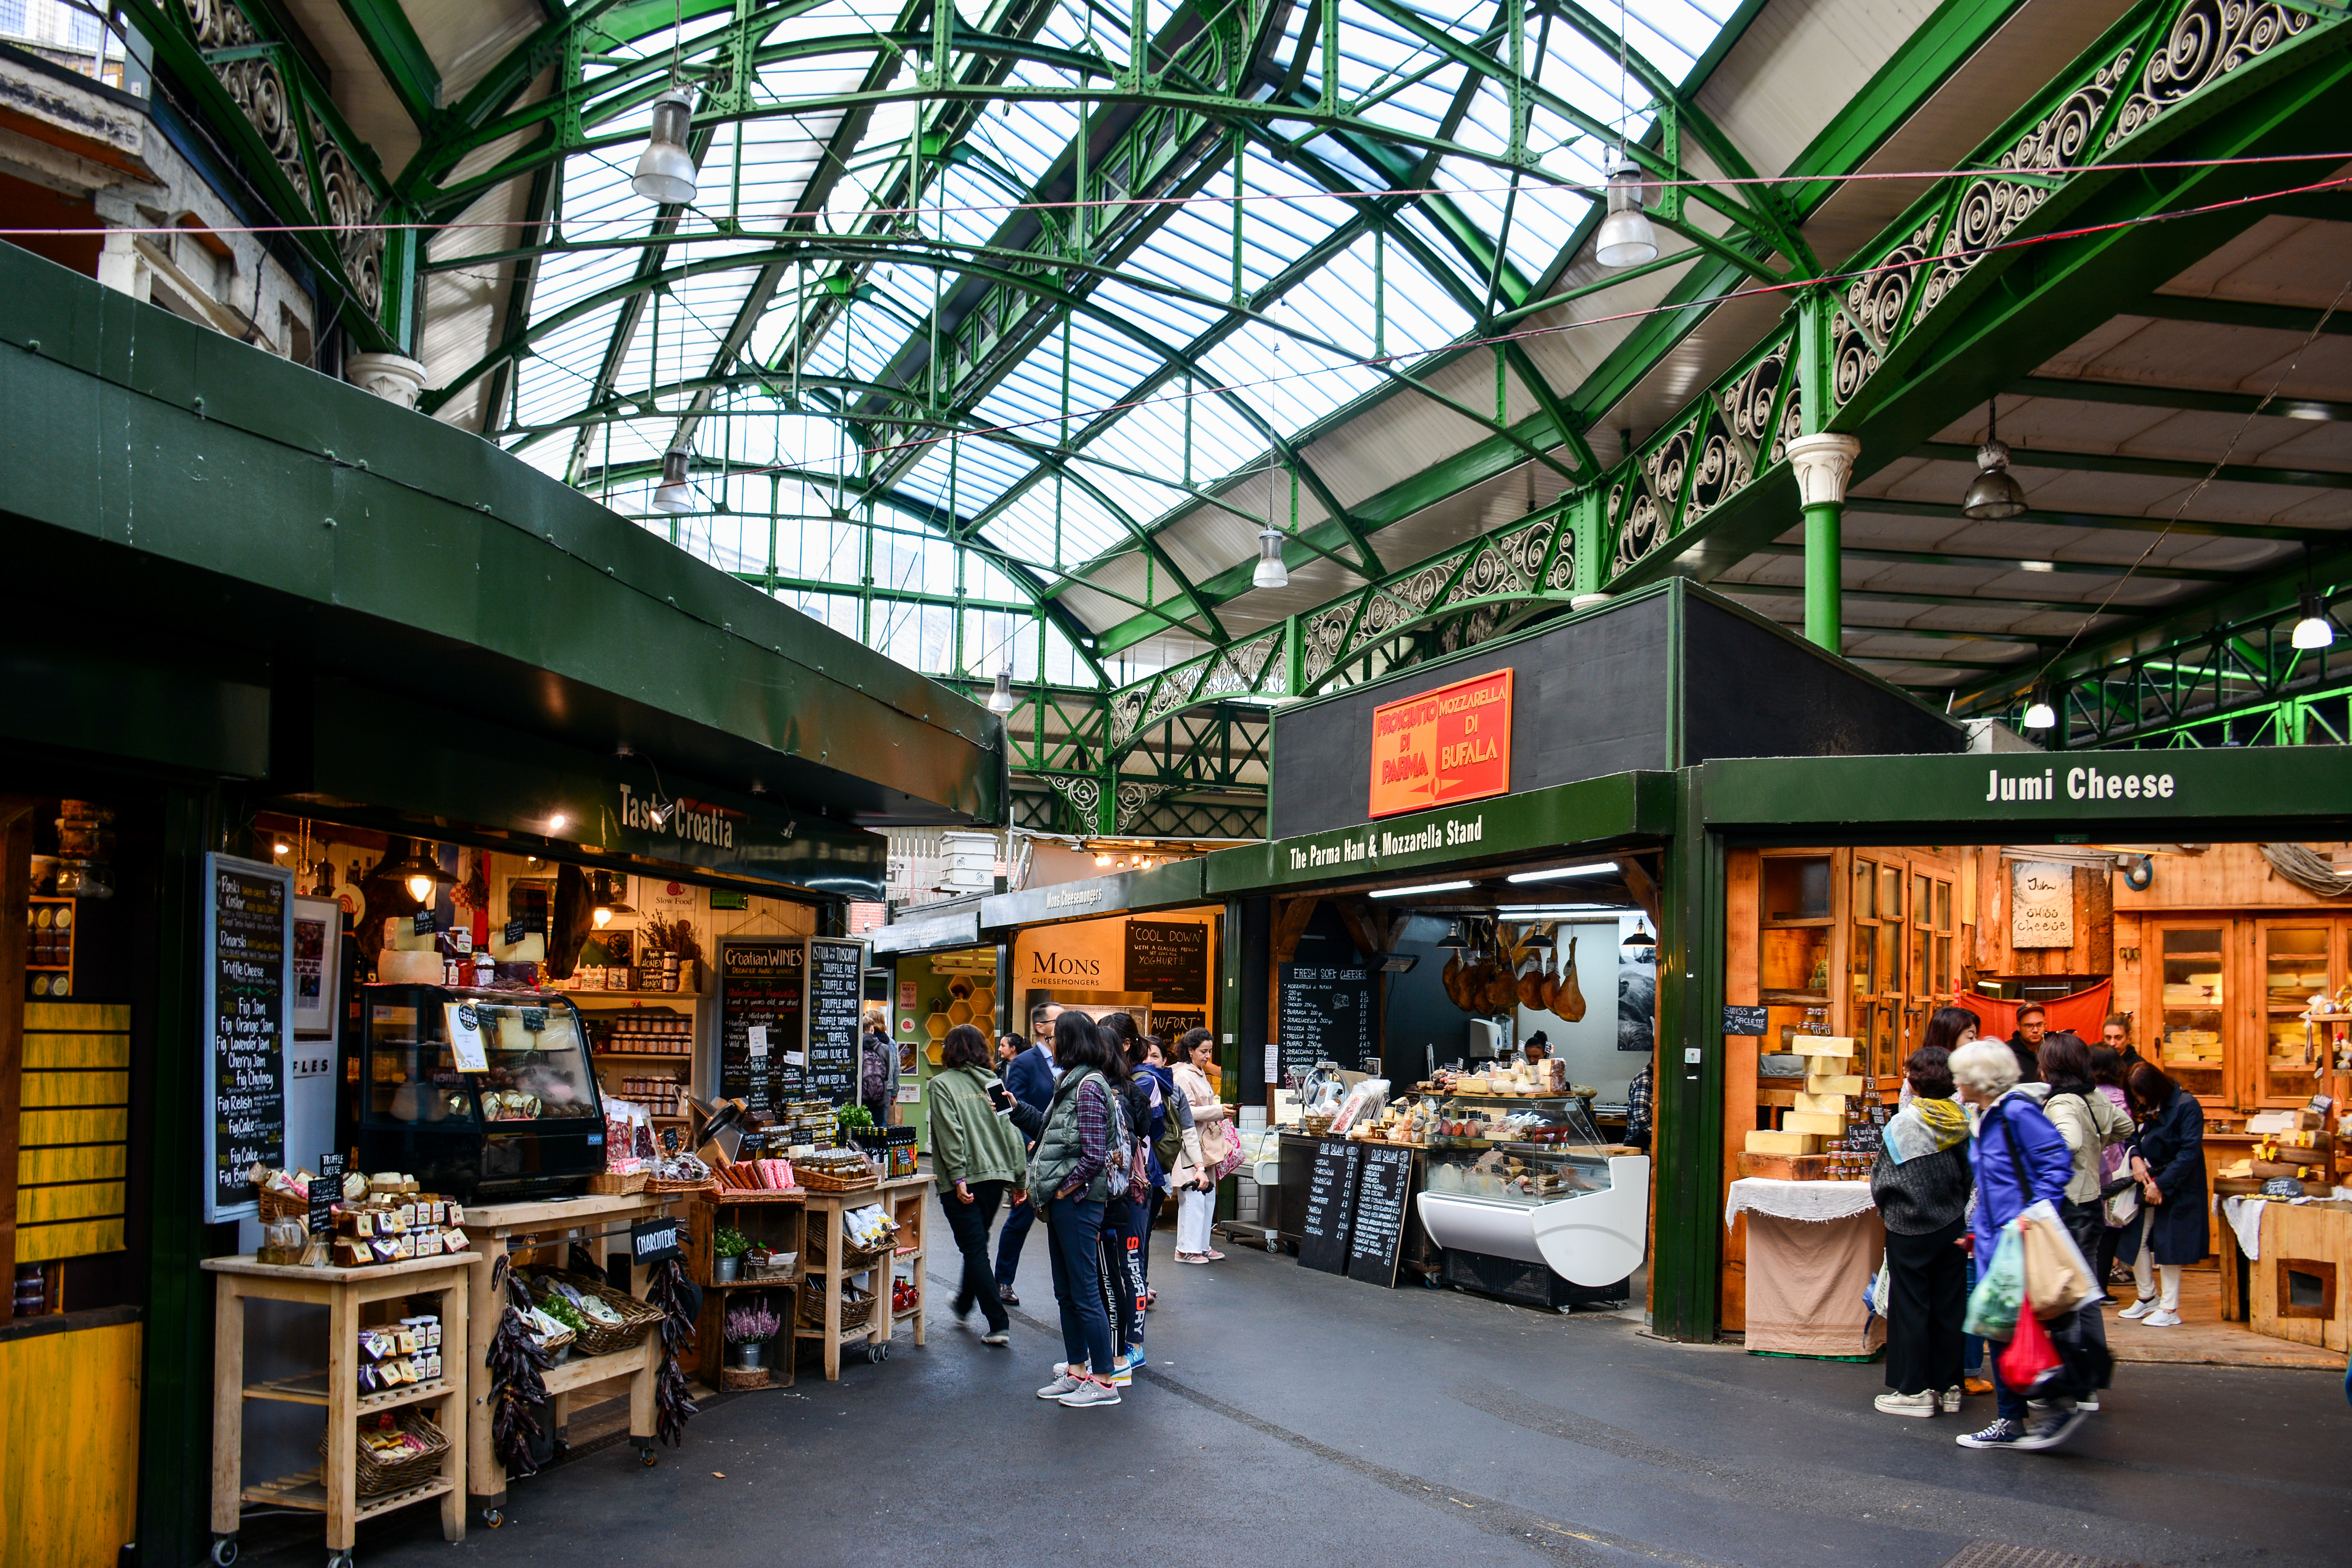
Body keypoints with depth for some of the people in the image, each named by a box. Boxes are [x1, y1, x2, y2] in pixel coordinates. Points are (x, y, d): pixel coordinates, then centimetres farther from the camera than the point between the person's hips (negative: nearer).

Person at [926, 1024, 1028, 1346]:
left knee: (975, 1249, -1)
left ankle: (999, 1324, -6)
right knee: (977, 1244, 23)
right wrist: (1020, 1178, 9)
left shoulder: (942, 1084, -5)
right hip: (997, 1174, 6)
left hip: (962, 1182, -6)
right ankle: (964, 1304, 41)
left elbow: (950, 1134, -15)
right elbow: (1011, 1130, 5)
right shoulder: (993, 1082, 8)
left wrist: (958, 1177, -16)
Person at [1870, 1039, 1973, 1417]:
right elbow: (1970, 1176, 6)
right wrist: (1953, 1206, 15)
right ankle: (1947, 1387, 19)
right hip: (1953, 1226, 5)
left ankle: (1915, 1391, 8)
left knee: (1910, 1308, 4)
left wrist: (1887, 1209, 9)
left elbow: (1882, 1180, -9)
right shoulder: (1962, 1121, -2)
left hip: (1911, 1229, -5)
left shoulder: (1903, 1124, -15)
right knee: (1948, 1307, 12)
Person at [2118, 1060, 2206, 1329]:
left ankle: (2170, 1309, 6)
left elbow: (2190, 1152, -18)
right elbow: (2132, 1136, 13)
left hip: (2176, 1186, -7)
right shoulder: (2146, 1108, 7)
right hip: (2147, 1181, 7)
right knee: (2136, 1239, 6)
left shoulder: (2187, 1106, -15)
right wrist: (2136, 1158, -10)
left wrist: (2161, 1184, -19)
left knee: (2167, 1244, -4)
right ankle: (2148, 1297, 23)